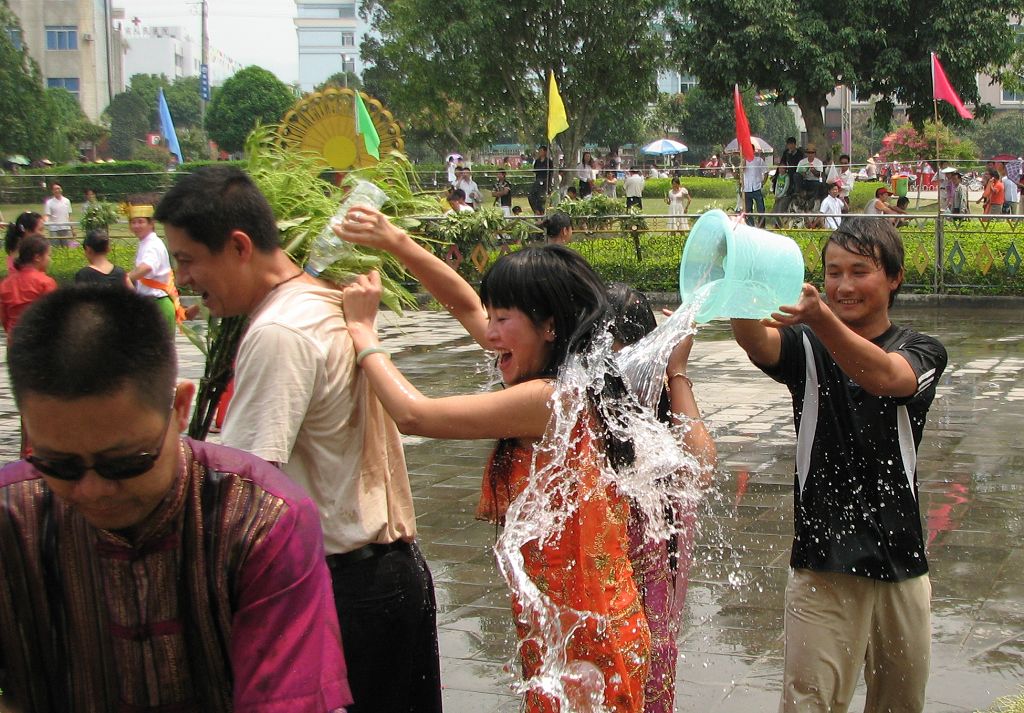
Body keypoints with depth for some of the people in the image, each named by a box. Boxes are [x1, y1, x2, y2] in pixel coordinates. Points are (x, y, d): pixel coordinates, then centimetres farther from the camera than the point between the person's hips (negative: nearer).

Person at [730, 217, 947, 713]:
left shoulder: (922, 353, 2)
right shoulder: (807, 347, 3)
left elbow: (883, 376, -23)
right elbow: (756, 341, -21)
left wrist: (820, 318, -42)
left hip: (901, 561, 2)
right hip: (822, 563, -1)